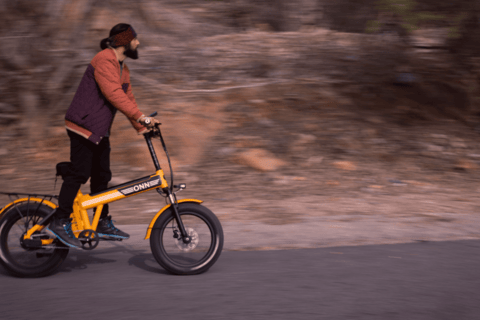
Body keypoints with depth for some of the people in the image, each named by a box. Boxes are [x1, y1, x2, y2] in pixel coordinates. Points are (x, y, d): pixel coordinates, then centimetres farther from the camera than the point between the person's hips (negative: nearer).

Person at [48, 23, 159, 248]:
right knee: (79, 173, -10)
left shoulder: (122, 69, 16)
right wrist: (140, 117, -31)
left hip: (100, 129, 10)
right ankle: (60, 221, -4)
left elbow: (127, 98, 18)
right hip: (84, 126, -10)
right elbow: (114, 94, -27)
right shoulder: (105, 60, -16)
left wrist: (140, 127, 8)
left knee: (102, 176, 11)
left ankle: (103, 223, 19)